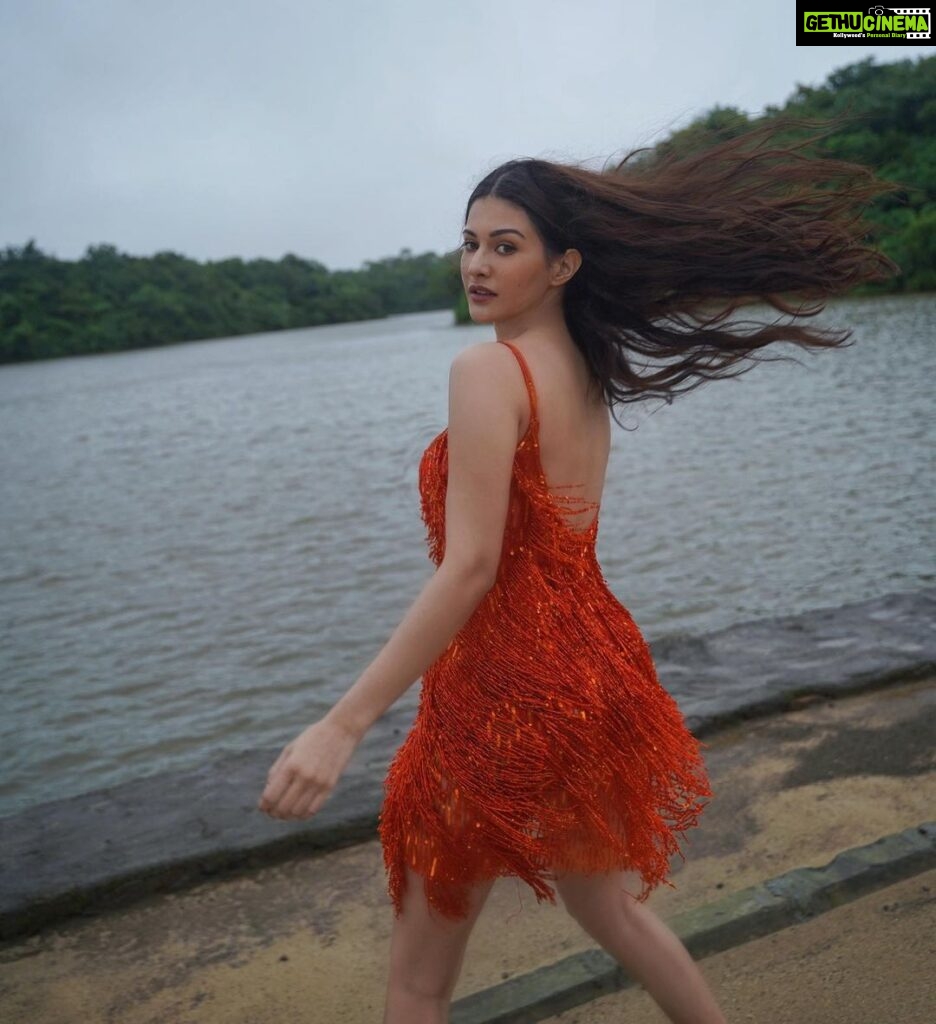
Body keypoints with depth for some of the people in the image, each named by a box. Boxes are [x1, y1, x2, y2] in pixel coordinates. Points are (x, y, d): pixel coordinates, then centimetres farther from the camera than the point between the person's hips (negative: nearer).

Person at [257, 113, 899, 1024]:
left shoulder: (487, 369, -18)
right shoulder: (589, 373, 8)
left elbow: (469, 570, -25)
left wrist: (342, 726, -24)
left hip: (505, 691, -8)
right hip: (588, 672, 9)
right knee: (606, 903, 31)